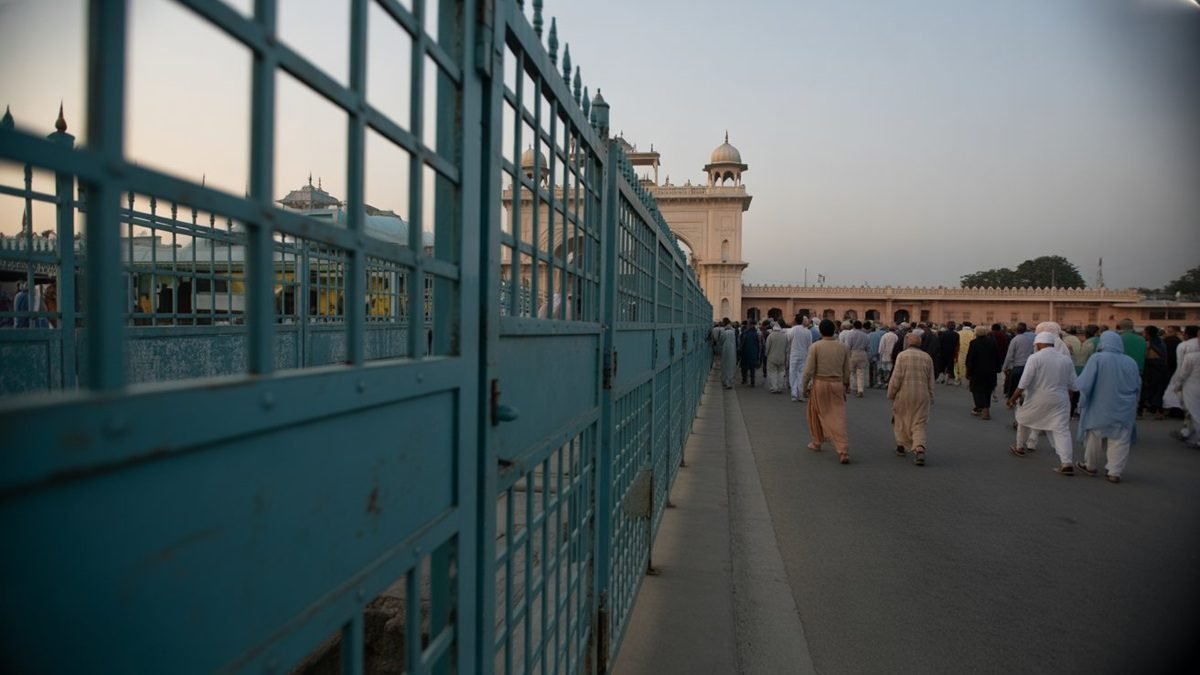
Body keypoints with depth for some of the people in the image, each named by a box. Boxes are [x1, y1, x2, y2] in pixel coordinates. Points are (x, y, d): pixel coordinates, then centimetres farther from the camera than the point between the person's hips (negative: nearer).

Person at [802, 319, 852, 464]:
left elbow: (809, 370, -8)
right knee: (838, 418, 2)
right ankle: (843, 451, -7)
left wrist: (805, 387, 3)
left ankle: (817, 443, 32)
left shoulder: (816, 346, -7)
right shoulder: (843, 347, 2)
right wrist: (845, 388, 18)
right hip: (837, 384, 2)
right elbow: (847, 371, 7)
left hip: (820, 383, -2)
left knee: (816, 414, 18)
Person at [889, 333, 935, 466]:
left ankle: (901, 446, 27)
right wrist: (931, 397, 18)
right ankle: (919, 449, -16)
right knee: (919, 424, 4)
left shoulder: (902, 355, -5)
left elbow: (896, 377, -9)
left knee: (900, 420, 17)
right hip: (922, 395, 2)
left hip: (904, 394, -2)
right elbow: (931, 380, 9)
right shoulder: (927, 357, 6)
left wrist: (891, 393, 1)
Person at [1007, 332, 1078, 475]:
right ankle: (1067, 463, -11)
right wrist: (1068, 401, 21)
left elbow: (1024, 382, -13)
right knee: (1061, 430, 0)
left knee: (1023, 419, 21)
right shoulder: (1066, 359, 6)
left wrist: (1013, 397, -6)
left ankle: (1020, 448, 35)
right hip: (1060, 400, 3)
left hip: (1037, 400, -3)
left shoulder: (1035, 358, -9)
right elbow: (1071, 385, 9)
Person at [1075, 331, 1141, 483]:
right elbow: (1137, 386, 7)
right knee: (1119, 441, 7)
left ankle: (1091, 466, 27)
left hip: (1100, 407, -2)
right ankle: (1115, 472, 6)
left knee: (1094, 437, 14)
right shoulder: (1131, 362, -2)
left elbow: (1084, 383, -17)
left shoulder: (1097, 358, -14)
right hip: (1123, 410, 2)